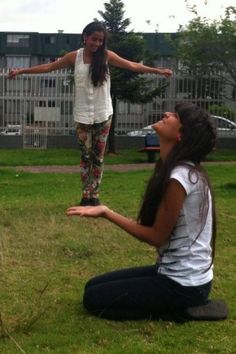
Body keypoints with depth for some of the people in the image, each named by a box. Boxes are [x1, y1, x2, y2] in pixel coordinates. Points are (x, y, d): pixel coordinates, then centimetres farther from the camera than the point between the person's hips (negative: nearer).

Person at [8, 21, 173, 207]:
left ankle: (95, 196, 13)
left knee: (98, 156, 5)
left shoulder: (107, 56, -2)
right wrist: (21, 71, 1)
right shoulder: (74, 57, -1)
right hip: (83, 115, 0)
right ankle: (86, 196, 9)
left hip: (103, 114, 0)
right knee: (86, 155, 3)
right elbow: (49, 67, 4)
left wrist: (158, 70, -4)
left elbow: (132, 65, 1)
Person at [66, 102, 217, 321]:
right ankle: (174, 304, 11)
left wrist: (106, 213, -17)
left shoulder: (180, 177, -25)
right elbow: (161, 231, 3)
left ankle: (177, 309, 1)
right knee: (94, 286, 14)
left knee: (94, 299, -3)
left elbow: (156, 236, -19)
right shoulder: (182, 171, 5)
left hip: (183, 284, -9)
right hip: (175, 272, 9)